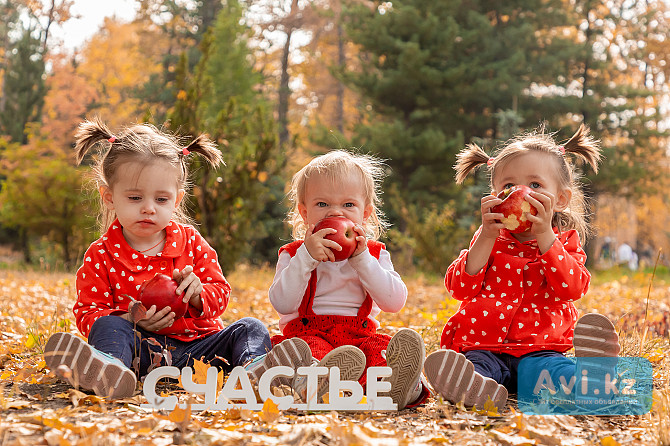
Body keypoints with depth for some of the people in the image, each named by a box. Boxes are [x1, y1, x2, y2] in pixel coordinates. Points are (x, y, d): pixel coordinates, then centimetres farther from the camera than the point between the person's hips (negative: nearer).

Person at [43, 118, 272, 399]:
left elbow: (220, 294, 11)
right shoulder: (100, 255, 0)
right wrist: (131, 320, -22)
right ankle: (108, 369, -65)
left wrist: (199, 294, -16)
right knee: (108, 325, -30)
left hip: (196, 343, 3)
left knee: (250, 328, -13)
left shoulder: (191, 243, 7)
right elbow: (88, 313, -2)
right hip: (142, 347, -3)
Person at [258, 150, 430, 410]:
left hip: (358, 335, 2)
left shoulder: (374, 253, 15)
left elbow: (394, 302, -1)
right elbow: (282, 304, -6)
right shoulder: (294, 254, 11)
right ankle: (315, 383, -70)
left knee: (378, 348, -31)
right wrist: (306, 258, -16)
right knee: (313, 348, -36)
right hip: (308, 333, -2)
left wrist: (361, 259, -9)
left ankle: (392, 385, -64)